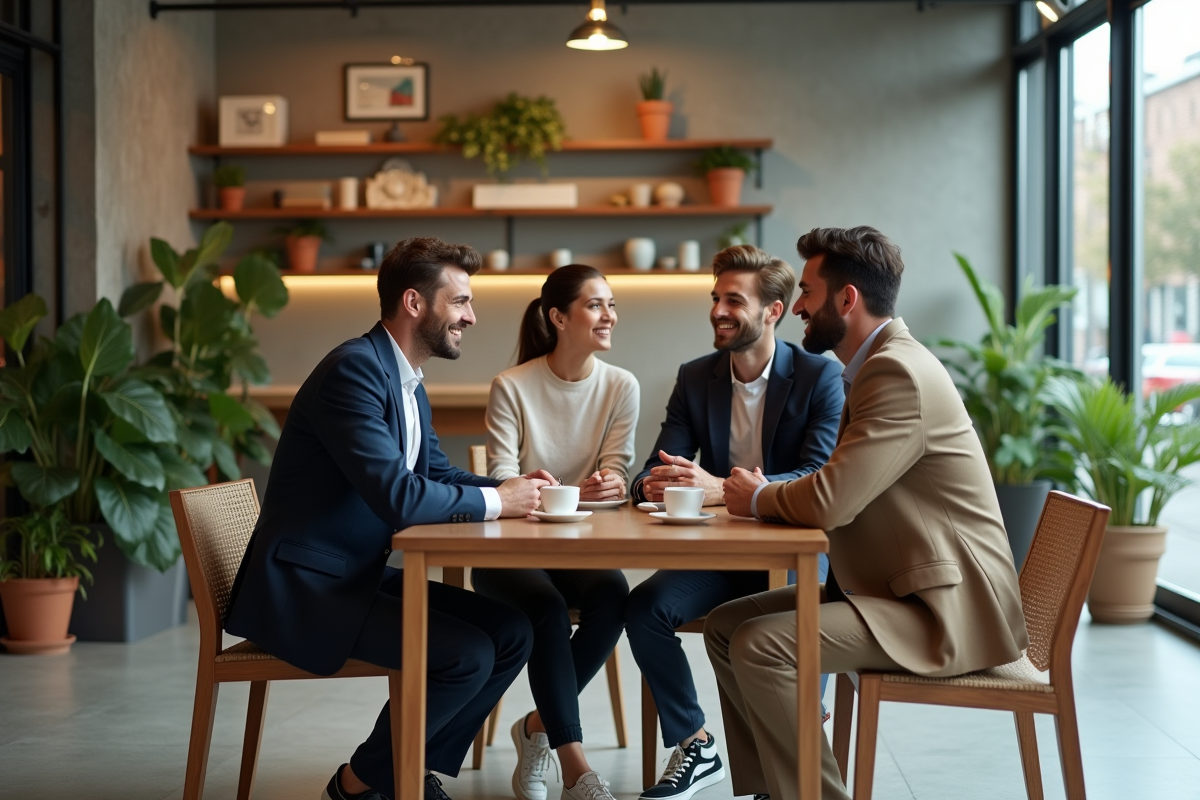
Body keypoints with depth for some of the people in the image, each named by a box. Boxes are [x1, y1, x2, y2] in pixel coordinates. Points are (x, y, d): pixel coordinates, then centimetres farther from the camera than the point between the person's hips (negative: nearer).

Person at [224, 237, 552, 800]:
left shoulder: (408, 382, 12)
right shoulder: (354, 368, -19)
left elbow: (436, 474, 19)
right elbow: (396, 496, -27)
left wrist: (512, 486, 0)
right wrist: (495, 502, -15)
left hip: (362, 578, 10)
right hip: (303, 588, -10)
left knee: (511, 632, 1)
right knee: (466, 655, -22)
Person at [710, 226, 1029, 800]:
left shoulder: (899, 373, -20)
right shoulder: (882, 364, 13)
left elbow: (829, 502, -27)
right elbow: (840, 495, 15)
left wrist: (758, 499, -7)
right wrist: (761, 495, -3)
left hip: (945, 610, -11)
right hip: (892, 585, 11)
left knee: (759, 646, -23)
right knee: (725, 624, 7)